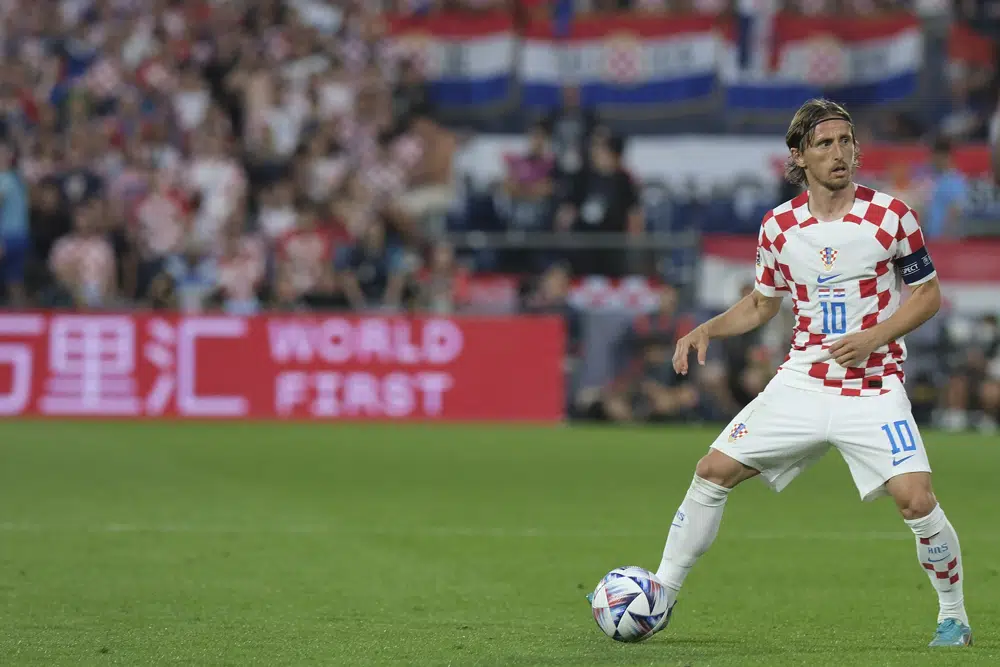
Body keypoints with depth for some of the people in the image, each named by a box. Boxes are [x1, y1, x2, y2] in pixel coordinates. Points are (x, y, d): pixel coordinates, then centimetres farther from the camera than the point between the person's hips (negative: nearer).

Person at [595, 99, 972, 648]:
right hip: (802, 383, 4)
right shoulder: (779, 226, 2)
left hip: (873, 387, -4)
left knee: (915, 499, -19)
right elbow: (761, 303, 17)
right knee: (714, 470, -2)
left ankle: (953, 615, 3)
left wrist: (876, 336, -16)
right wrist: (707, 330, 1)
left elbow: (928, 294, 0)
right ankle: (661, 597, 11)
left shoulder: (891, 216, -7)